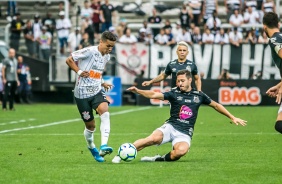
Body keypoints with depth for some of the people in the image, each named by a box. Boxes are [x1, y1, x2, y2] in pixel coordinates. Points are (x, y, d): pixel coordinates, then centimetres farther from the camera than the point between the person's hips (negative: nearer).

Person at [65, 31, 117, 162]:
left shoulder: (107, 57, 9)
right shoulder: (90, 51, -13)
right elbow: (69, 60, -8)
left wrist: (102, 83, 12)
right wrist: (79, 71, -18)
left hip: (97, 91, 5)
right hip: (82, 93, -5)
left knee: (105, 112, -26)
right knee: (90, 125, 4)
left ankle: (103, 146, -35)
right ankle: (92, 148, 34)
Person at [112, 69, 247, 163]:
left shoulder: (199, 95, 9)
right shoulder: (174, 93, 3)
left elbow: (216, 105, 22)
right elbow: (154, 95, -11)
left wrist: (233, 118, 21)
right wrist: (137, 91, -28)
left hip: (185, 133, 1)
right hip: (170, 127, -1)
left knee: (181, 151, -36)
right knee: (153, 138, -33)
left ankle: (161, 159, -13)